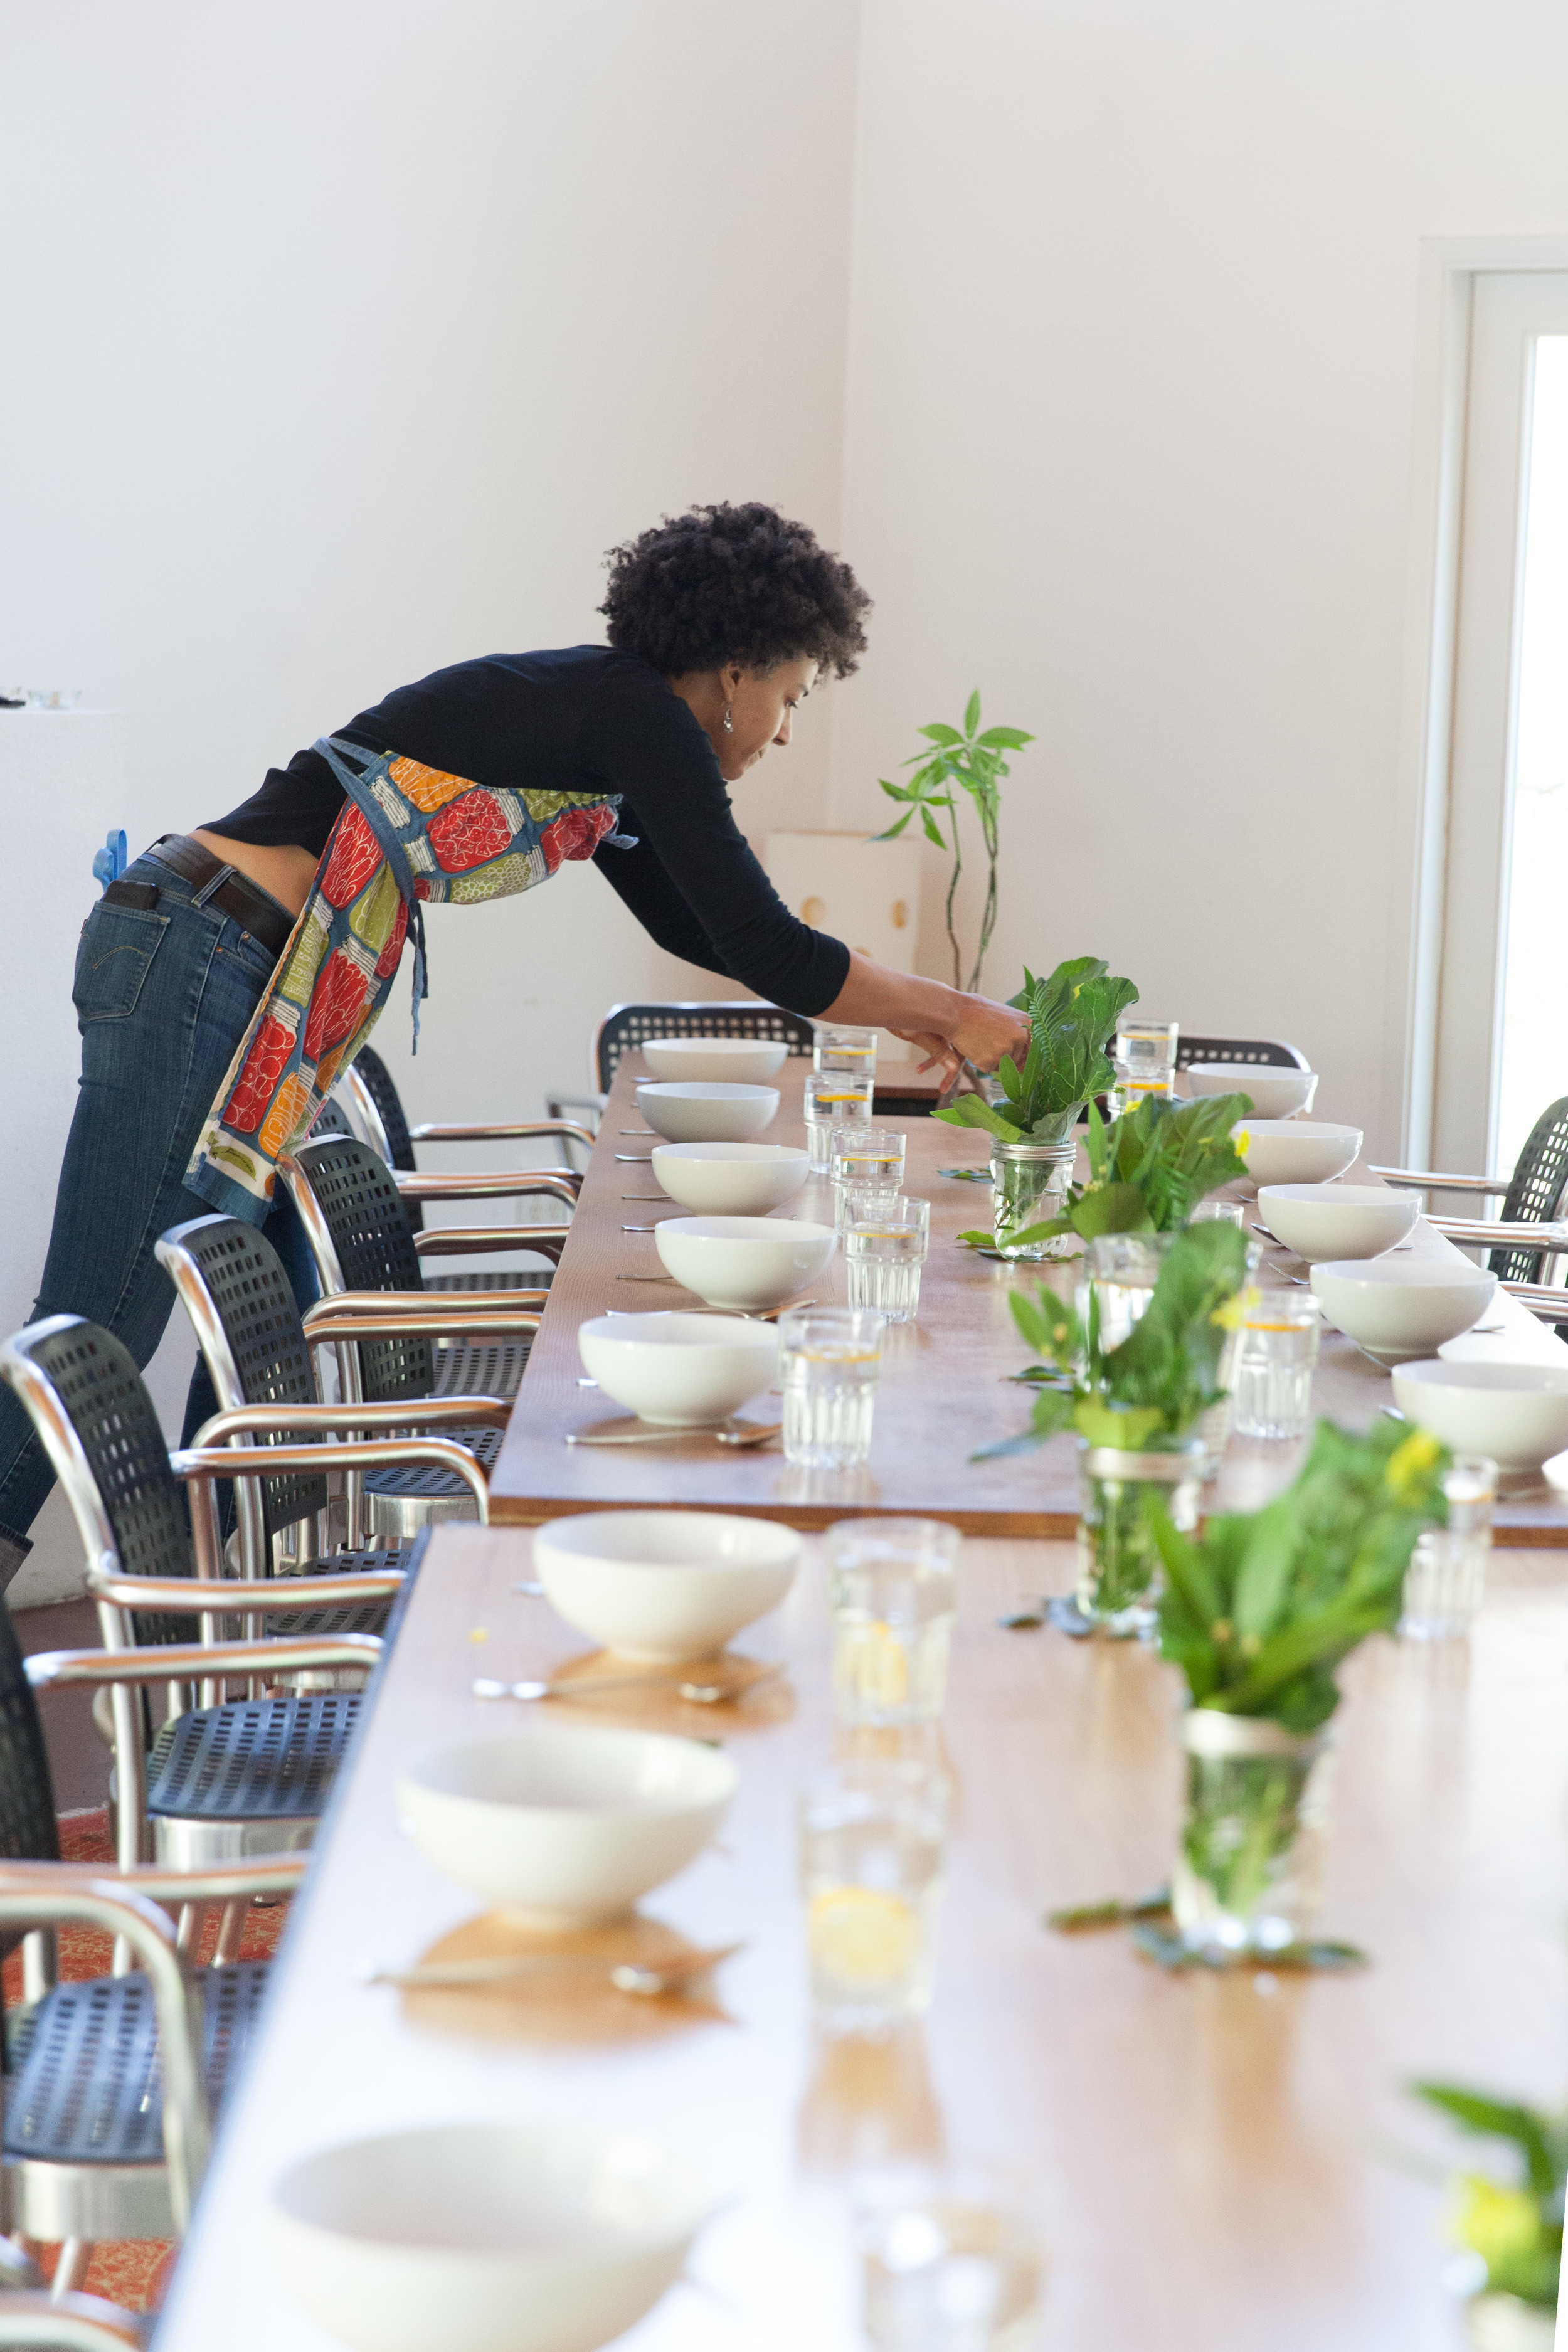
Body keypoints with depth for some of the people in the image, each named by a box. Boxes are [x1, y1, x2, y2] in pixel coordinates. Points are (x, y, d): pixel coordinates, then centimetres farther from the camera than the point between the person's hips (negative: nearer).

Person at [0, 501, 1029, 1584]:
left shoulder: (597, 723, 21)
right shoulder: (641, 717, -7)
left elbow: (696, 925, 34)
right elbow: (766, 948, -10)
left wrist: (903, 1013, 34)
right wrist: (958, 1014, 3)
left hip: (223, 958, 10)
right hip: (204, 961, -10)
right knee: (92, 1344, -10)